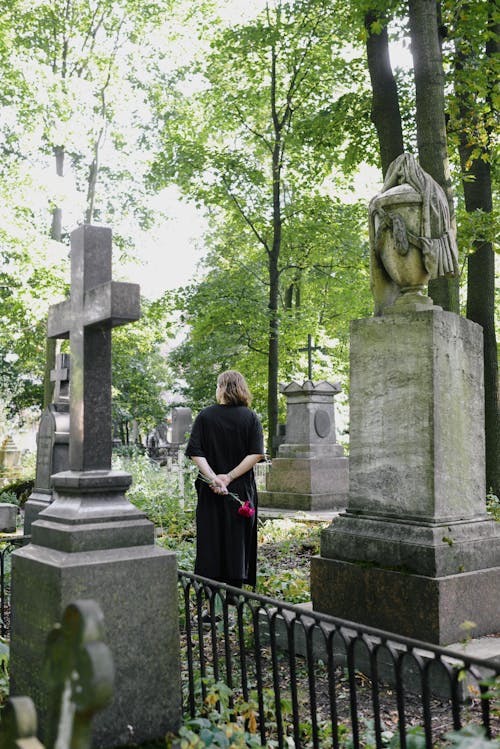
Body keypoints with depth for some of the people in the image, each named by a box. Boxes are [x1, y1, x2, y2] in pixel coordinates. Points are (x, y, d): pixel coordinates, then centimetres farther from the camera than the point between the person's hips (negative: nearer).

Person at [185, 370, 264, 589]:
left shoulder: (205, 416, -2)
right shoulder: (250, 417, -1)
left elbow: (195, 453, -10)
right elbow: (256, 454, -11)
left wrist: (213, 478, -15)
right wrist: (229, 477, -12)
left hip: (210, 490, 0)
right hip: (241, 489, 0)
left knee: (210, 537, 8)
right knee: (238, 538, 8)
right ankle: (235, 586, 12)